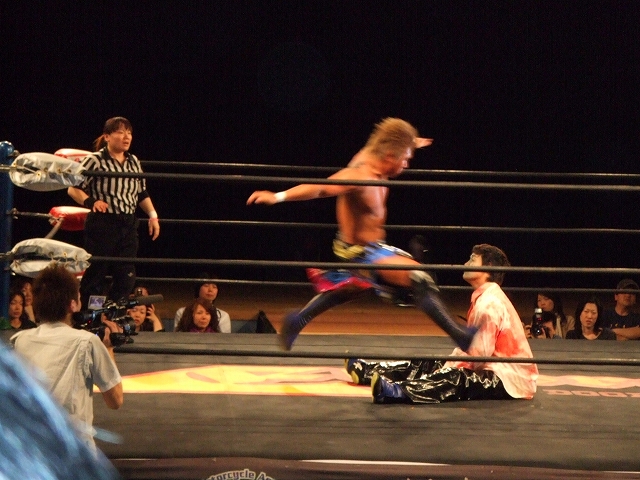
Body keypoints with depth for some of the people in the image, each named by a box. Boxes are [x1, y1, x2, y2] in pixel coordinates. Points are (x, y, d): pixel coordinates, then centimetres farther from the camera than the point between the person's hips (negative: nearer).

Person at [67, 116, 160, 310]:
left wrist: (153, 215, 11)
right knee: (95, 274, 0)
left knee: (126, 276, 5)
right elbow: (73, 189, -5)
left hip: (128, 225, 6)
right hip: (102, 224, -6)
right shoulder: (95, 161, -5)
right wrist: (90, 202, -21)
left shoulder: (134, 162, 13)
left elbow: (142, 194, 21)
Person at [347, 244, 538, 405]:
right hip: (493, 371, 10)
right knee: (428, 364, 8)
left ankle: (397, 392, -52)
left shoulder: (489, 303, -18)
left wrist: (449, 369, -12)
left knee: (455, 379, -32)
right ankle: (368, 370, 9)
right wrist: (449, 366, 0)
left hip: (511, 380, -10)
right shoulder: (485, 298, 14)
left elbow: (479, 353, -23)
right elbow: (468, 344, 14)